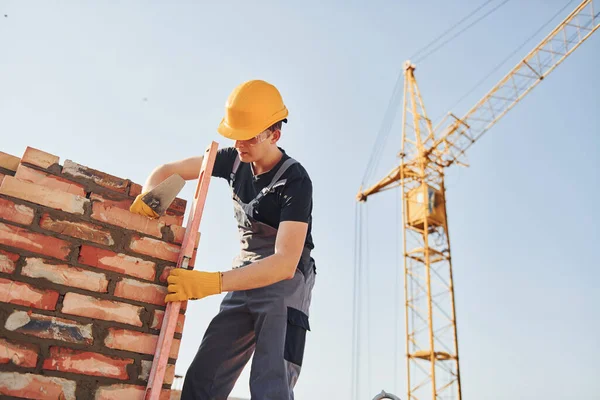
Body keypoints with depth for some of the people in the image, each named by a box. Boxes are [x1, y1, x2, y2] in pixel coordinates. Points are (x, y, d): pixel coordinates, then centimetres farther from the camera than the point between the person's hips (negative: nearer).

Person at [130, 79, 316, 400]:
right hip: (246, 278, 6)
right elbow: (168, 170, 6)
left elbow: (285, 263, -30)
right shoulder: (235, 160, -1)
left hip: (286, 283, -6)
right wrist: (146, 197, -17)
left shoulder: (295, 181, -21)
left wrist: (211, 283, -39)